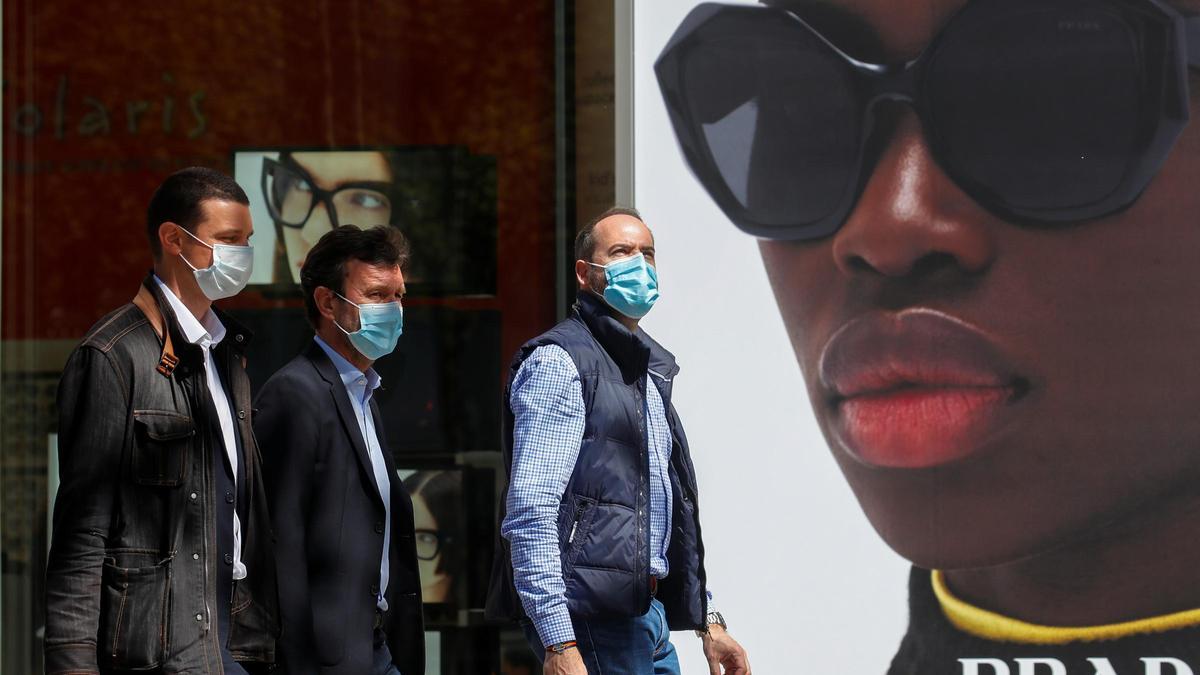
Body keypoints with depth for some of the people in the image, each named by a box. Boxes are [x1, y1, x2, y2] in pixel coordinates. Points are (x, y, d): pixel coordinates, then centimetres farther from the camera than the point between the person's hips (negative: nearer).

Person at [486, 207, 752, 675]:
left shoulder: (651, 369, 22)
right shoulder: (559, 363, -7)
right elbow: (530, 509, -16)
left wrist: (707, 619, 21)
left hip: (648, 615, 9)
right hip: (590, 617, -9)